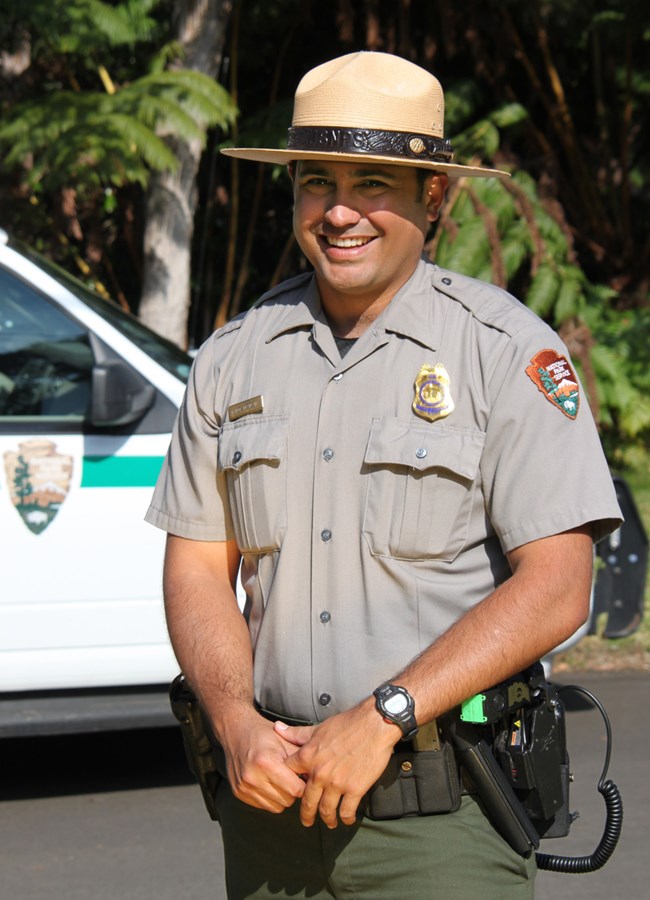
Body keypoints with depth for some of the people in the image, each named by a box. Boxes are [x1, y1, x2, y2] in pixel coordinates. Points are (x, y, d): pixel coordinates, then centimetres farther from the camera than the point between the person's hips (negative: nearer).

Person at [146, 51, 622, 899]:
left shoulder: (510, 352, -4)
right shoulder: (234, 358, 10)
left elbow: (555, 588, -11)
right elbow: (197, 566, 10)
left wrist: (381, 719, -17)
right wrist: (237, 723, -8)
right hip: (272, 792, 4)